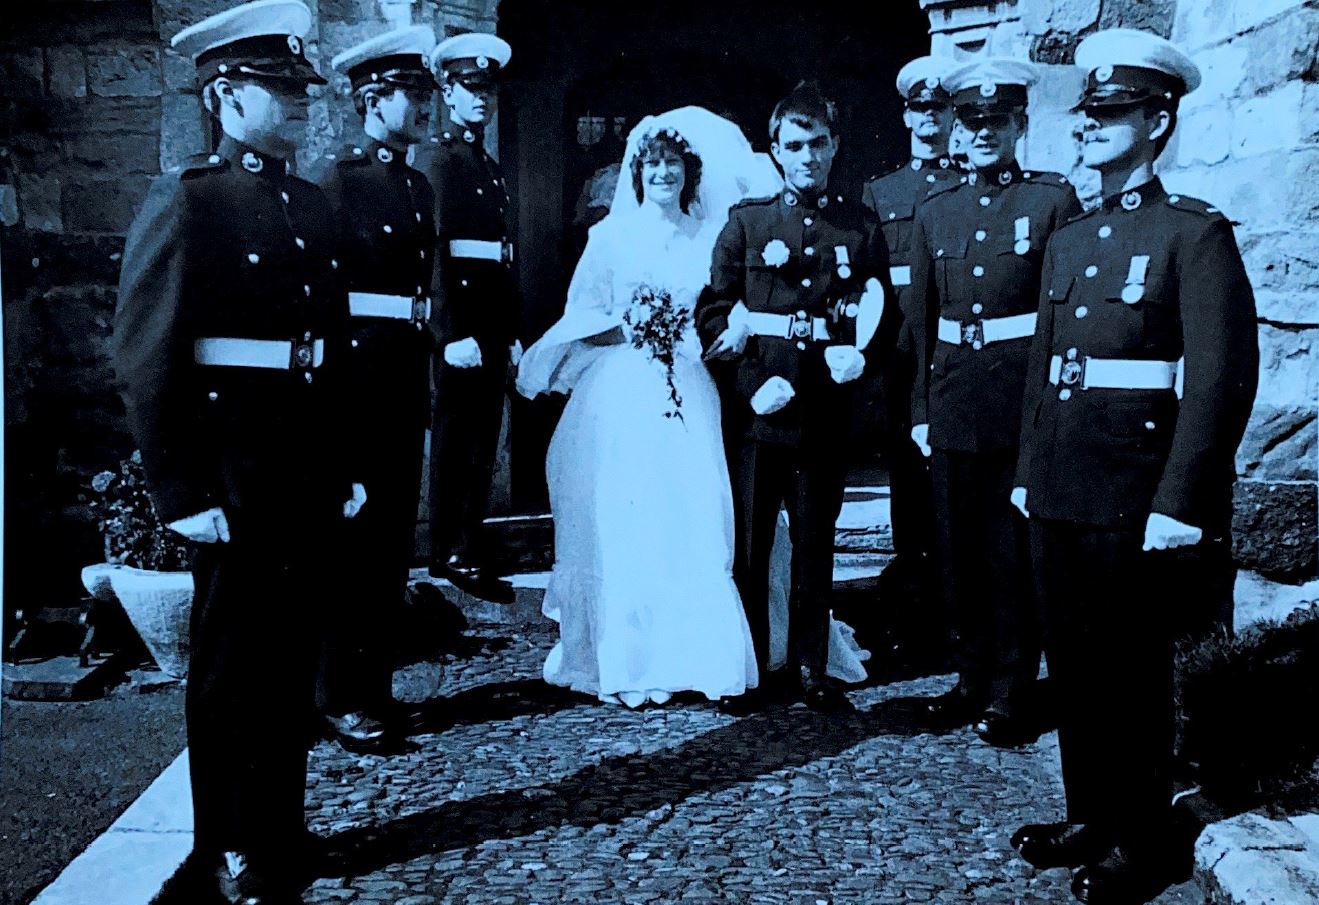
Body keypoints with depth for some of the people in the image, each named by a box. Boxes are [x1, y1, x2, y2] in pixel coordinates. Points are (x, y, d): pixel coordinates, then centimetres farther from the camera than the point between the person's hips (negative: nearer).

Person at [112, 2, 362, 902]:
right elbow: (146, 360, -12)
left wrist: (346, 467, 10)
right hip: (234, 471, -6)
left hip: (314, 471, 6)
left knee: (293, 659, 15)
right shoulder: (184, 199, -7)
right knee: (231, 666, 8)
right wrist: (182, 492, -16)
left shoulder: (314, 206, 13)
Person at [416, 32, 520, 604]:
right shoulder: (436, 158, -4)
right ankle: (453, 552, 4)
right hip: (458, 316, -8)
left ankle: (471, 539, 19)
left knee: (483, 435, 10)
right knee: (456, 435, -3)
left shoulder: (491, 169, 21)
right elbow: (432, 248, -14)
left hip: (494, 322, 8)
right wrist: (453, 332, -21)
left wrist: (512, 332, 15)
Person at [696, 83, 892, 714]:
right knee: (749, 546, 4)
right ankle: (749, 670, 17)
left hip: (828, 413, 1)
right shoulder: (747, 221, 8)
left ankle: (810, 670, 22)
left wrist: (854, 354, -9)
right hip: (757, 409, 0)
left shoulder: (862, 227, 10)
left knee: (816, 547, 9)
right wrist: (757, 377, -9)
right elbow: (712, 313, 4)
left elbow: (880, 317, 11)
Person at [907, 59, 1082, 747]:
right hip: (953, 398, 4)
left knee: (1013, 547, 2)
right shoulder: (935, 213, 12)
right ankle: (973, 677, 24)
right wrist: (921, 407, 9)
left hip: (1024, 395, -4)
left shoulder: (1054, 199, 1)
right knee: (958, 545, 9)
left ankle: (1012, 693, 15)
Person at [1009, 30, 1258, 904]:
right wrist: (1030, 472, 12)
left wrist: (1179, 505, -18)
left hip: (1136, 504, -6)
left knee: (1132, 672, 6)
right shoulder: (1069, 240, 14)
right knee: (1075, 665, 14)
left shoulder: (1196, 232, -7)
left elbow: (1223, 375, -14)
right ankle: (1091, 817, 31)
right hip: (1061, 500, 6)